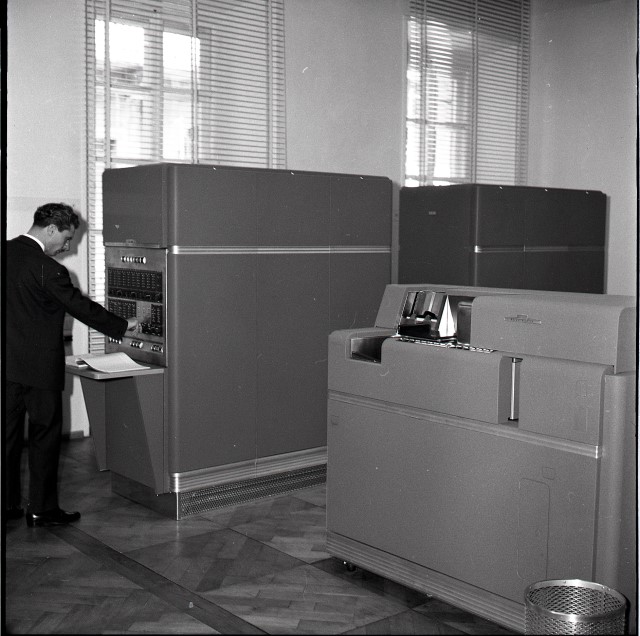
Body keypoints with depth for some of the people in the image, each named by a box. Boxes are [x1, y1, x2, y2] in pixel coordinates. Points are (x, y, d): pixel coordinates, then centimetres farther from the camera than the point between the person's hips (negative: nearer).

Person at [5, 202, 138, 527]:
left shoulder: (8, 252, 4)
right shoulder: (46, 269, -18)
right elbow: (82, 306, -11)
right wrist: (123, 325, 1)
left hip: (9, 365, 7)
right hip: (39, 367, -7)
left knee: (10, 435, 14)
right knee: (44, 436, 5)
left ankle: (9, 504, 23)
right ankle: (42, 509, 12)